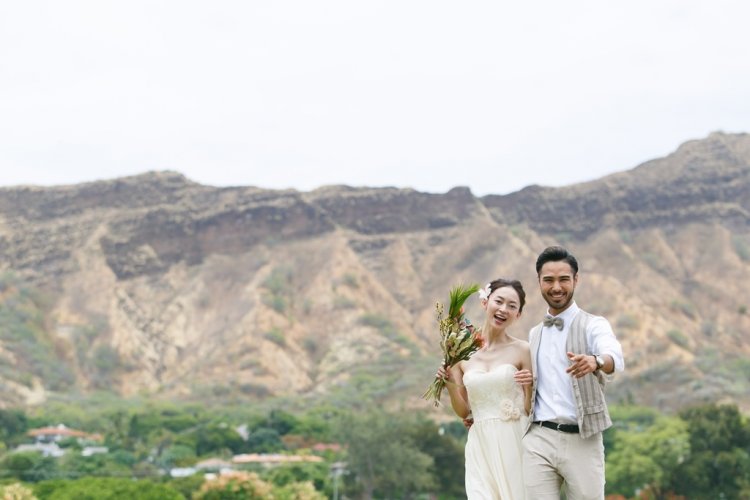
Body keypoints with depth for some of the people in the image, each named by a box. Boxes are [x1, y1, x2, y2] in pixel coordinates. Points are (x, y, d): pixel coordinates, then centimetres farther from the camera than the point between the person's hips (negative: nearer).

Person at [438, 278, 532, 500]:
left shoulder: (522, 350, -2)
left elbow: (530, 408, -1)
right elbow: (463, 411, 11)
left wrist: (530, 386, -17)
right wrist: (450, 386, -3)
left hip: (513, 442, -2)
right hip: (480, 445, 2)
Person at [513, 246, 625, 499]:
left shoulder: (593, 325, -2)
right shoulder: (534, 334, 16)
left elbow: (615, 357, -23)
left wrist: (595, 361, -45)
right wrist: (526, 380, 4)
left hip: (582, 441, -4)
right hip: (538, 441, 4)